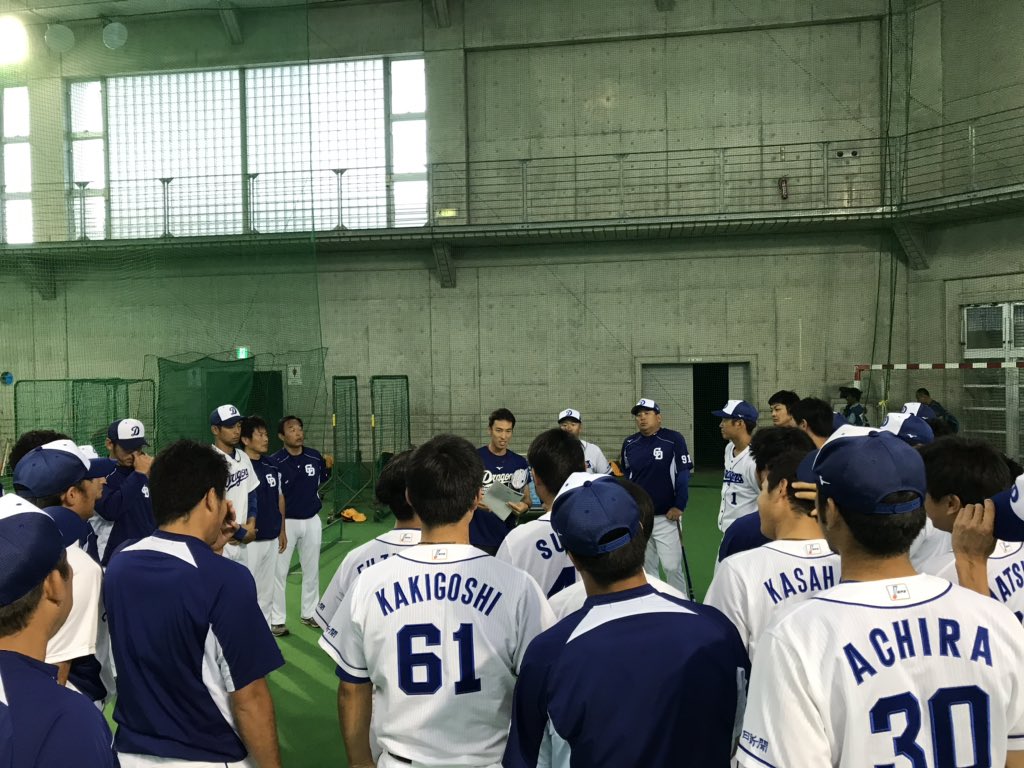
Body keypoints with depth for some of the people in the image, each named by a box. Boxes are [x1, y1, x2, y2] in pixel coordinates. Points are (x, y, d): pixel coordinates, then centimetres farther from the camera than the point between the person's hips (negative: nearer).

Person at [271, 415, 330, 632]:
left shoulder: (315, 457, -2)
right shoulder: (275, 462, -15)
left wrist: (328, 467, -2)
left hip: (312, 521, 5)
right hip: (286, 522, -4)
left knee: (312, 570, 15)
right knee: (279, 572, 2)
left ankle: (309, 613, 31)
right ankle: (277, 619, 15)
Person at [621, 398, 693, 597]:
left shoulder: (673, 440, -11)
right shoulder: (629, 443, 3)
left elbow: (683, 474, -9)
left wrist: (679, 506, -12)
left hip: (665, 517, -4)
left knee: (672, 566, -5)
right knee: (646, 566, 13)